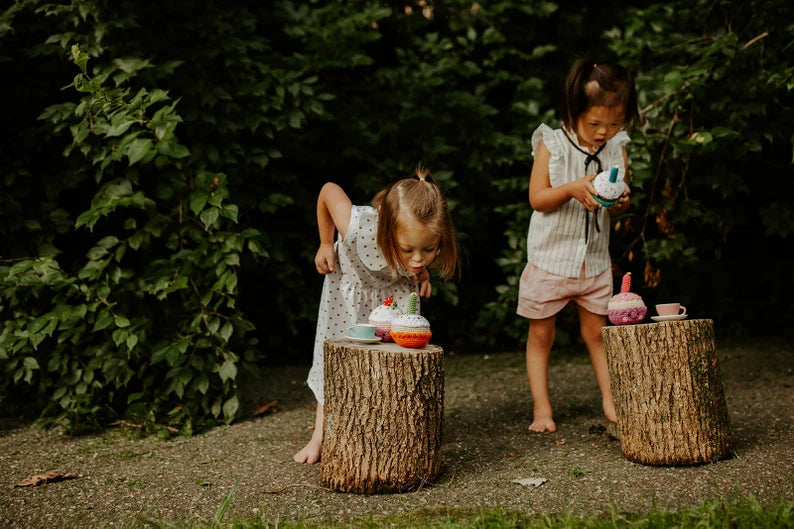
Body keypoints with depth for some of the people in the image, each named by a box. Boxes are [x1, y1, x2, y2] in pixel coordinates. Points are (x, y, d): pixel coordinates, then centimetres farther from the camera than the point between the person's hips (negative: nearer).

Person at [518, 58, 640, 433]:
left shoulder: (617, 150, 0)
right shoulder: (551, 145, -10)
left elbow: (617, 211, 7)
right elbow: (537, 199, -12)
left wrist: (620, 201, -16)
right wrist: (571, 189, -27)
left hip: (594, 260, 3)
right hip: (550, 258, -3)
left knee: (597, 332, 12)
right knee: (540, 334, 5)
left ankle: (610, 402, 22)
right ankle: (542, 408, 15)